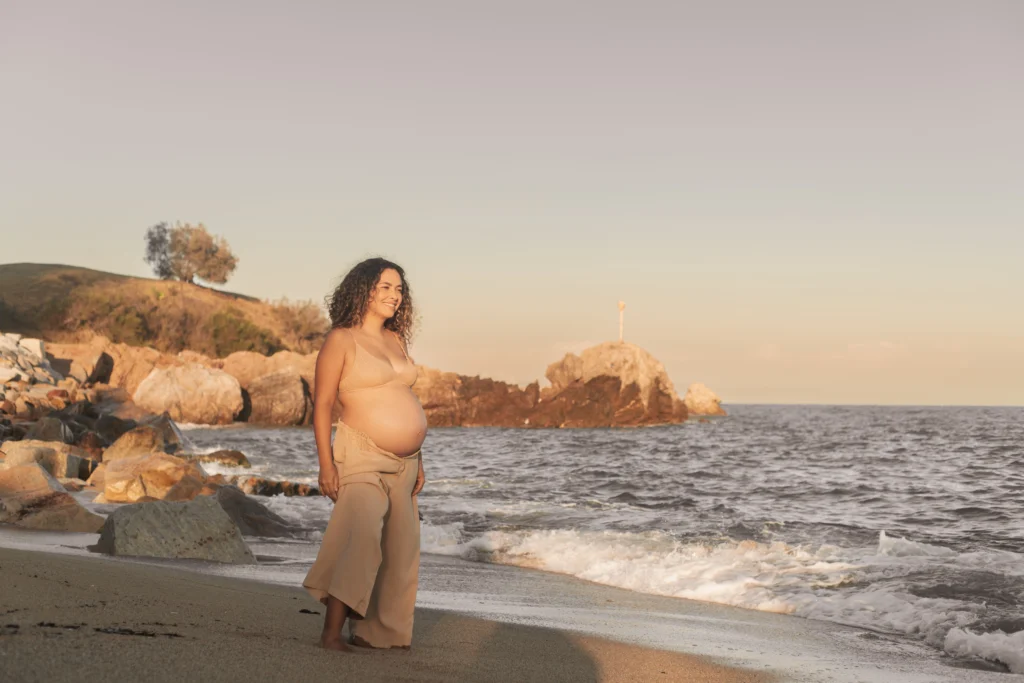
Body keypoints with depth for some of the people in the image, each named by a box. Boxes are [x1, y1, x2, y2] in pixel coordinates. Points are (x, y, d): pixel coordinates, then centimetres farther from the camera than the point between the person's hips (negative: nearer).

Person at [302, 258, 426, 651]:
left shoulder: (396, 340, 13)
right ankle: (332, 632, -23)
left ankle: (376, 633, 17)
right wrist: (326, 464, -17)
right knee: (359, 535, -23)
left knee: (398, 549, 8)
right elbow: (322, 404, -10)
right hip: (362, 456, -8)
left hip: (402, 462, 8)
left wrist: (417, 460, 17)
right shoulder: (341, 339, -7)